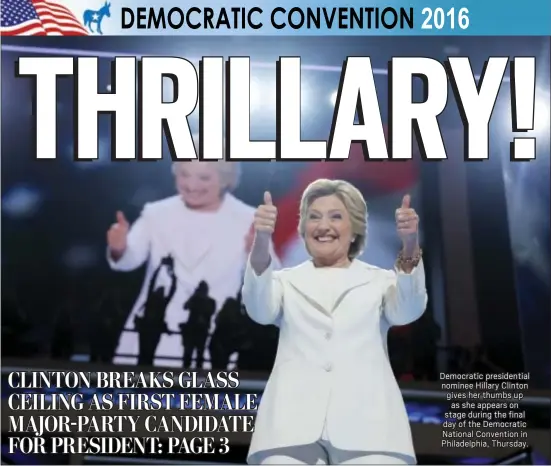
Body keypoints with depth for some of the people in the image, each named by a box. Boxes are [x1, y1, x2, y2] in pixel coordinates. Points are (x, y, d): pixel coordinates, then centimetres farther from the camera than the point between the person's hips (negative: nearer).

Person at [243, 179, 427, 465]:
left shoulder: (380, 281, 20)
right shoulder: (286, 281, 20)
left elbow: (408, 310, -1)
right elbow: (259, 310, -1)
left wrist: (410, 245, -19)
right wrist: (261, 243, -19)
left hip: (367, 423, 0)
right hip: (293, 424, 0)